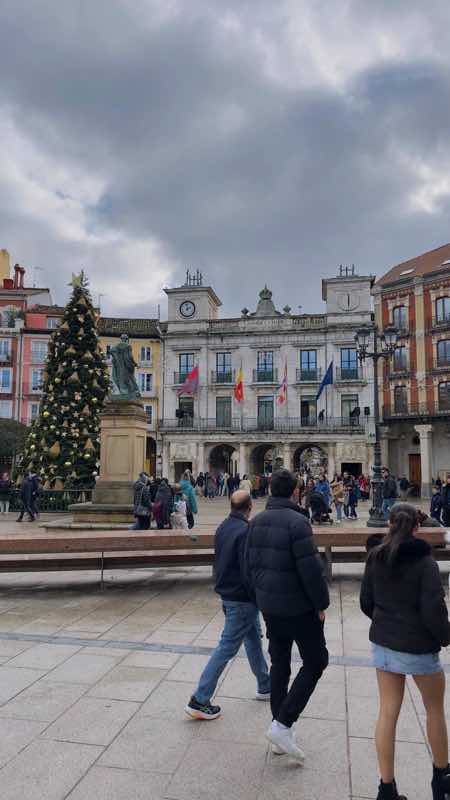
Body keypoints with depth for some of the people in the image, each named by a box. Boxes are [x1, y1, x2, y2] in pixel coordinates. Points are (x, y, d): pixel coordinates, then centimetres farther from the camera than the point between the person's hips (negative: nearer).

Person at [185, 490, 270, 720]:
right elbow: (248, 570, -25)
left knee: (253, 638, 22)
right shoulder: (245, 531, -23)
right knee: (227, 647, 0)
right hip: (242, 599, -9)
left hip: (226, 593, 9)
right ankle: (199, 701, 6)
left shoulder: (222, 528, 4)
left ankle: (265, 687, 37)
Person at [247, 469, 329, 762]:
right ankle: (283, 724, 2)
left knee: (279, 664, 17)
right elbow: (311, 569, -21)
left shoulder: (257, 521, 3)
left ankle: (281, 729, 27)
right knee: (315, 661, 8)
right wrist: (321, 604, -10)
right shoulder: (297, 522, -21)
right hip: (298, 606, -7)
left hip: (269, 606, 7)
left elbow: (251, 563, 9)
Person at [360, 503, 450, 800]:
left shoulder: (376, 557, -3)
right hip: (418, 646, -4)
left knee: (388, 712, 11)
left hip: (383, 642, 4)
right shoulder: (424, 561, -17)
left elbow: (366, 602, 4)